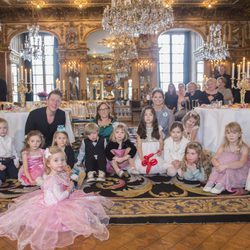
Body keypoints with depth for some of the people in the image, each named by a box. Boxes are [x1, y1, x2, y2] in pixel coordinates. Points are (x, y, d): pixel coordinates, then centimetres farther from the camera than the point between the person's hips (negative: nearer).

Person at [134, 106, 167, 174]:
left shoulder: (158, 128, 7)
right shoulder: (140, 129, 5)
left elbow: (161, 142, 7)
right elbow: (139, 145, 0)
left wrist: (160, 150, -15)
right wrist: (141, 158, -12)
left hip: (155, 154, 1)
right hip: (143, 153, 0)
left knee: (159, 167, -25)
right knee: (140, 167, -25)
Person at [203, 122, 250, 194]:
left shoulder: (244, 148, -13)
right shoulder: (223, 147, 0)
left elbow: (241, 163, -29)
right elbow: (214, 159, -10)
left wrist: (225, 166, -40)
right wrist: (218, 165, -34)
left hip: (238, 173, -3)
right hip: (225, 171, 4)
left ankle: (221, 184, -33)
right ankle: (211, 182, -29)